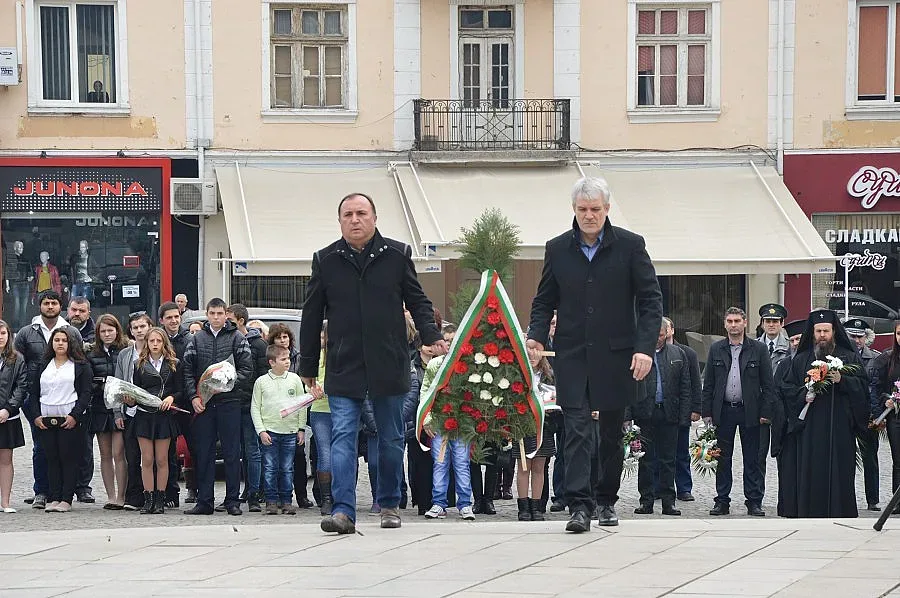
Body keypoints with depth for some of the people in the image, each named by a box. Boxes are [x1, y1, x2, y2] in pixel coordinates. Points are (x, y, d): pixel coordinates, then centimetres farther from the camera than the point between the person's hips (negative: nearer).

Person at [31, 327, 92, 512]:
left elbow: (86, 393, -3)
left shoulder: (81, 366, 4)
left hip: (70, 420, -4)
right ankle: (53, 498, 4)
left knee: (69, 459, -5)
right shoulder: (44, 366, 16)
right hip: (46, 421, 4)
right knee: (52, 459, 3)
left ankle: (66, 500, -3)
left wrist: (75, 416, -13)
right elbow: (34, 393, 15)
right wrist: (36, 415, 2)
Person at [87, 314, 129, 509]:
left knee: (118, 454, -8)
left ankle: (120, 496, -3)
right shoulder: (92, 356, 10)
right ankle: (110, 496, 12)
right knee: (105, 455, 7)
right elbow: (87, 385, 9)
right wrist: (102, 385, -11)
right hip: (100, 409, 4)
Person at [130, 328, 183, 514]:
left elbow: (181, 390, 2)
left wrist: (172, 398, -17)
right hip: (144, 415, 1)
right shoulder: (140, 365, 10)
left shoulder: (174, 364, 6)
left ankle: (160, 500, 5)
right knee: (147, 460, 0)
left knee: (162, 460, 1)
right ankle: (148, 499, 3)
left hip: (164, 415, -1)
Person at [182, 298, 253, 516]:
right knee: (203, 453, 4)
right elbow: (187, 370, 8)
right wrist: (193, 396, -5)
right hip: (202, 403, 2)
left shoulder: (237, 338, 4)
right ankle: (204, 501, 8)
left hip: (229, 402, -2)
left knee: (232, 453, -1)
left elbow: (247, 369, -1)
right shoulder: (196, 339, 11)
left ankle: (233, 500, 4)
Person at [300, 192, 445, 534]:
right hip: (343, 368, -1)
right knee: (342, 438, -9)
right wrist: (308, 366, 9)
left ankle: (389, 505, 24)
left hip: (389, 365, 1)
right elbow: (312, 317, 8)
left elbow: (417, 301, 9)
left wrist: (432, 336, -9)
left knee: (391, 440, 10)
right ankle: (343, 511, -13)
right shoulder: (326, 261, 3)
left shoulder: (397, 255, 3)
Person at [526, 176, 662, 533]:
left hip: (616, 354, 0)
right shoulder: (557, 249, 6)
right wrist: (537, 336, -6)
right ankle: (579, 506, -15)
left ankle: (608, 501, 23)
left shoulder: (630, 246, 0)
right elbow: (545, 301, 13)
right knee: (577, 429, -10)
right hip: (572, 355, 1)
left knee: (612, 433, 9)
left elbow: (650, 300, -1)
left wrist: (645, 347, -12)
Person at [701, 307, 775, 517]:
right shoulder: (716, 349, 8)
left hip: (749, 411, -2)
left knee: (752, 459, 2)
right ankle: (722, 501, 11)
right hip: (723, 411, 2)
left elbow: (768, 383, 1)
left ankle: (754, 502, 7)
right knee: (722, 459, 5)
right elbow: (708, 384, 9)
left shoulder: (758, 349, 2)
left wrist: (766, 412, -6)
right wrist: (707, 412, 2)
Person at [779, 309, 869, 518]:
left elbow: (863, 384, 2)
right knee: (810, 469, -4)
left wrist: (842, 380, -14)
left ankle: (840, 512, 0)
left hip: (840, 425, -1)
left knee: (839, 468, -4)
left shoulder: (849, 358, 10)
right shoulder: (801, 360, 14)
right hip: (810, 425, 1)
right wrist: (803, 395, -7)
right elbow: (786, 387, 11)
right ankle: (810, 511, -1)